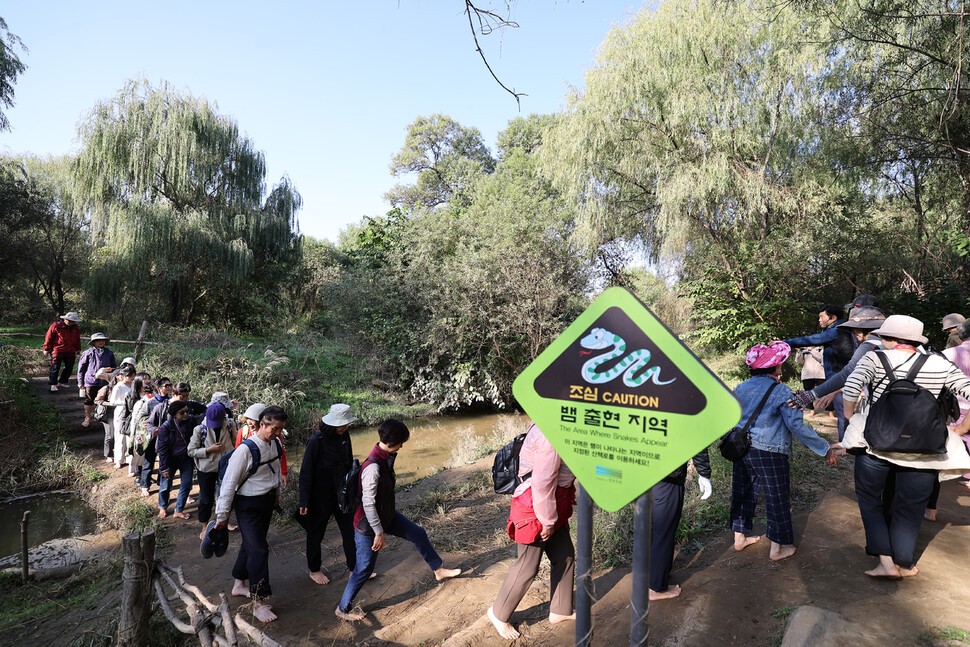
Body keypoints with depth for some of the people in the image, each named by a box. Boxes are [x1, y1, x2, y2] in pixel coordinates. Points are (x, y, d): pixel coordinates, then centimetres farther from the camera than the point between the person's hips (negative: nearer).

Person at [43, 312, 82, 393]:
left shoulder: (75, 328, 13)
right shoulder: (56, 326, -4)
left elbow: (78, 340, 23)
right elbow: (48, 337, 0)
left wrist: (78, 350, 24)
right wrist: (46, 349, 0)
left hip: (70, 352, 5)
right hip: (57, 351, -5)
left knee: (69, 368, 8)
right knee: (55, 367, -4)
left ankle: (63, 382, 23)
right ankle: (53, 384, 3)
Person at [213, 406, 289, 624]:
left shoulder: (276, 444, -3)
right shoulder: (246, 450, -25)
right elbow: (229, 482, -18)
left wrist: (276, 494, 23)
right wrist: (223, 514, -11)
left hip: (268, 500, 7)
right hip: (248, 505, -7)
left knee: (251, 543, 21)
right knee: (258, 549, -6)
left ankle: (239, 584, 42)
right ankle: (259, 603, 4)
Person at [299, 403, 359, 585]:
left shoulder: (344, 436, -2)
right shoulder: (316, 440, -20)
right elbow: (306, 472, -15)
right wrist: (304, 501, -13)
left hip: (341, 493, 6)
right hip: (321, 496, -5)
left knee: (350, 529, 8)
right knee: (316, 533, 13)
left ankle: (355, 568, 21)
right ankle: (314, 570, 33)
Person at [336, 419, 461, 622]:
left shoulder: (386, 457, -5)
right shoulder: (373, 467, -34)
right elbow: (368, 503, -28)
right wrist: (378, 532, -19)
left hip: (386, 514, 9)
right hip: (368, 523, -9)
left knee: (418, 533, 15)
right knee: (365, 568, 5)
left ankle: (439, 570, 35)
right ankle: (343, 608, 28)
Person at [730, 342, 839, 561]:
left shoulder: (740, 388, 5)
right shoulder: (781, 391, -11)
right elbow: (796, 426, -16)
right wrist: (825, 449, -10)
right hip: (769, 452, -6)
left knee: (743, 492, 17)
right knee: (777, 499, 9)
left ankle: (740, 537, 29)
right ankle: (778, 548, 20)